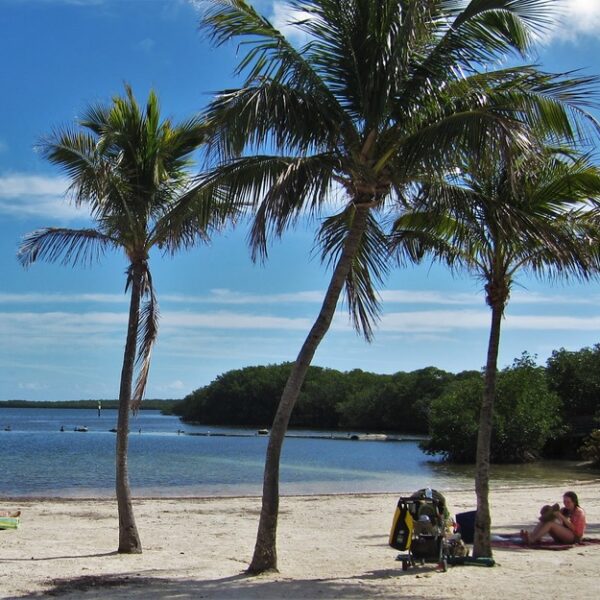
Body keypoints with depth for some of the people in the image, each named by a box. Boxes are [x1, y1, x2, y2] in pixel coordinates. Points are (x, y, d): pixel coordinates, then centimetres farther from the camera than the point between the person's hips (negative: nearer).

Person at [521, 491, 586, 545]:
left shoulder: (579, 512, -3)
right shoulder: (564, 510, 18)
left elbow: (574, 528, -16)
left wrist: (562, 517, -22)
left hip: (574, 537, -7)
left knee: (550, 524, -27)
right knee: (543, 521, -12)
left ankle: (532, 539, -44)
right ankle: (530, 536, -37)